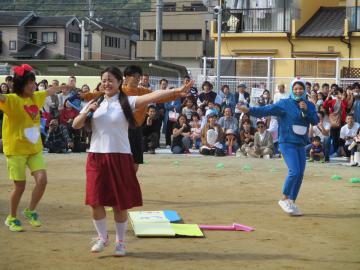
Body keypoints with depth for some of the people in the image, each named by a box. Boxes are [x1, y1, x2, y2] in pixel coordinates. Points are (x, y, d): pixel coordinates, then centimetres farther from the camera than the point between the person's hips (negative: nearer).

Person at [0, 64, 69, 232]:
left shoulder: (35, 97, 6)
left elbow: (49, 92, 26)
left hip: (34, 148, 6)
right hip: (16, 149, -6)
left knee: (42, 180, -7)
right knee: (20, 186, 0)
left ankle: (30, 211, 15)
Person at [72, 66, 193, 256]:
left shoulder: (127, 102, -2)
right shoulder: (95, 103, 10)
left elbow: (152, 96, -16)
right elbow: (75, 125, 8)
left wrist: (176, 91, -29)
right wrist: (87, 111, -11)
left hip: (119, 157, -3)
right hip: (96, 157, 3)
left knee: (120, 203, 3)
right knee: (95, 201, 1)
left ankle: (120, 242, 19)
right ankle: (102, 238, 22)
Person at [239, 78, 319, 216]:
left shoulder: (309, 105, 9)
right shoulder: (285, 104, -6)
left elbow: (315, 121, 1)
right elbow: (267, 110, -16)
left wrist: (306, 110, -15)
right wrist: (250, 110, -28)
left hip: (301, 144, 6)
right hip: (287, 143, -6)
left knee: (300, 174, 6)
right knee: (294, 171, -18)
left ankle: (292, 202, 17)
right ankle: (285, 199, -2)